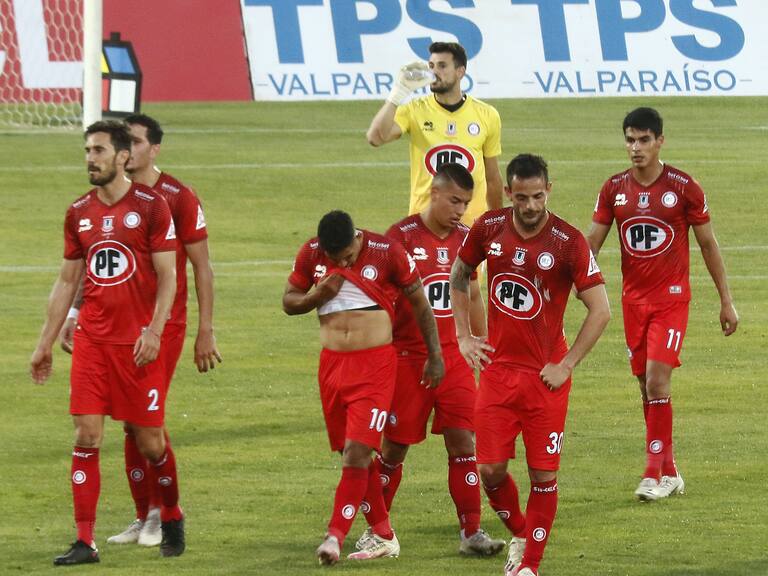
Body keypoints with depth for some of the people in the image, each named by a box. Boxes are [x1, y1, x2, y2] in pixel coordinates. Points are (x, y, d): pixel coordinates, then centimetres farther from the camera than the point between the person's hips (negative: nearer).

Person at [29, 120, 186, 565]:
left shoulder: (151, 206, -4)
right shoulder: (79, 213, 10)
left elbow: (168, 277, -5)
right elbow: (67, 282, 16)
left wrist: (154, 332, -16)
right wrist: (45, 344, 14)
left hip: (138, 342, -4)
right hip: (92, 340, 4)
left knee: (149, 440, 2)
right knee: (87, 436, -5)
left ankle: (172, 517, 28)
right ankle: (85, 542, -4)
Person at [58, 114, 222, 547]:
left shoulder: (178, 198, -6)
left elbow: (202, 267, -3)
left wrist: (206, 331, -6)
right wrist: (75, 314, 7)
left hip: (165, 323, -5)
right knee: (131, 421, 4)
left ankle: (163, 514, 2)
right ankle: (145, 517, 11)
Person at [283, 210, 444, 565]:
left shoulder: (387, 252, -10)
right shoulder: (311, 254, 0)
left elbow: (419, 302, 0)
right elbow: (289, 302, 10)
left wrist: (434, 356, 3)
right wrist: (318, 296, -11)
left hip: (375, 363, -5)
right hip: (332, 362, 5)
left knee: (357, 450, -14)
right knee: (353, 454, 9)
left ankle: (336, 536, -17)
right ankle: (383, 536, 19)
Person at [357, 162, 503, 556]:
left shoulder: (465, 239, 6)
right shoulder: (402, 237, -9)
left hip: (455, 357, 4)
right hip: (408, 358, -4)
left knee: (464, 443, -3)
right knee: (395, 446, 5)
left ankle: (471, 532, 1)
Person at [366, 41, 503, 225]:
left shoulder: (486, 115, 5)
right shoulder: (415, 111, 0)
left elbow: (492, 177, 13)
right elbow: (376, 137, -17)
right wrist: (400, 91, -19)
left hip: (472, 223, 1)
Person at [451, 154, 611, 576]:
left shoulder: (568, 241, -12)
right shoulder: (489, 229, -1)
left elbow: (600, 310, -10)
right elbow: (458, 276, 18)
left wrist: (566, 366, -11)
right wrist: (463, 336, 10)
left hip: (546, 375, -3)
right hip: (498, 367, 3)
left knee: (543, 475, -1)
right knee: (490, 470, 1)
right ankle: (520, 534, 28)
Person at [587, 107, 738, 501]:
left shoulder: (683, 187, -6)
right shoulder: (614, 189, 3)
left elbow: (708, 244, 2)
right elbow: (591, 242, 5)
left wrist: (726, 301, 3)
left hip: (672, 298, -4)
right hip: (633, 300, 4)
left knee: (657, 379, -16)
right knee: (646, 386, 7)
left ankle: (655, 474, -13)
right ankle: (669, 472, 17)